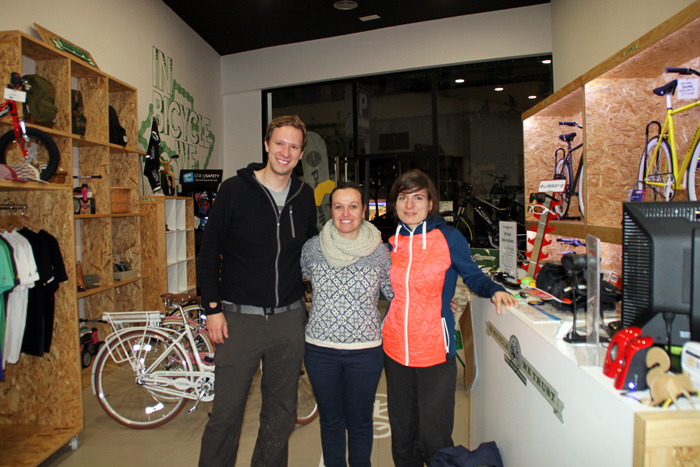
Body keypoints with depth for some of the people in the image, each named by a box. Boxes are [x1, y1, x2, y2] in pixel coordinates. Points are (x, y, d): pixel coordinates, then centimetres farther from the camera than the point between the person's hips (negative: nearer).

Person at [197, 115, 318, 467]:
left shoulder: (305, 196, 6)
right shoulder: (235, 190, -5)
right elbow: (209, 253, -2)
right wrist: (212, 308, -6)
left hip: (289, 319, 3)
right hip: (239, 318, -3)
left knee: (282, 413, 14)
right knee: (226, 413, 4)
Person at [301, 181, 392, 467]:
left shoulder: (380, 252, -7)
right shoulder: (313, 248, -5)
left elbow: (396, 295, 5)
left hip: (365, 351, -1)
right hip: (320, 350, 1)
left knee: (360, 422, 17)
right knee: (331, 421, 19)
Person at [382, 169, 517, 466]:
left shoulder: (449, 238, -6)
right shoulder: (391, 243, 7)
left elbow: (473, 276, 1)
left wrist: (494, 290, -15)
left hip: (435, 352, -4)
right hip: (395, 350, 4)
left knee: (433, 437, 3)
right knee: (401, 433, 17)